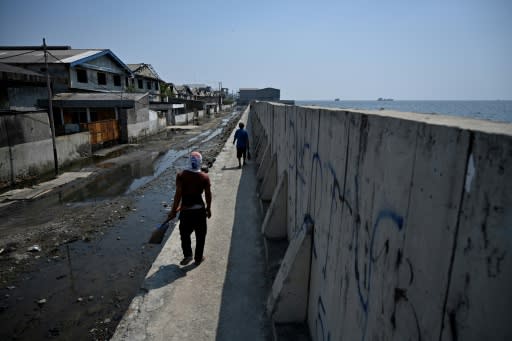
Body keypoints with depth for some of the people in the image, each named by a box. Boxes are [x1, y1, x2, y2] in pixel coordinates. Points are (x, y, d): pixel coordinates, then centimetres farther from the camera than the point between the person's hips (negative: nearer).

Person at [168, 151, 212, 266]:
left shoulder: (181, 175, -12)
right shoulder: (205, 177, -10)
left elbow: (178, 194, -13)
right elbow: (208, 195, -2)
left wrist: (173, 210, -4)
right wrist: (208, 208, 12)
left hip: (185, 210, -1)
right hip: (200, 210, 1)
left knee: (185, 234, 20)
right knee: (200, 235, 16)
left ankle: (187, 254, 12)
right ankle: (198, 258, 26)